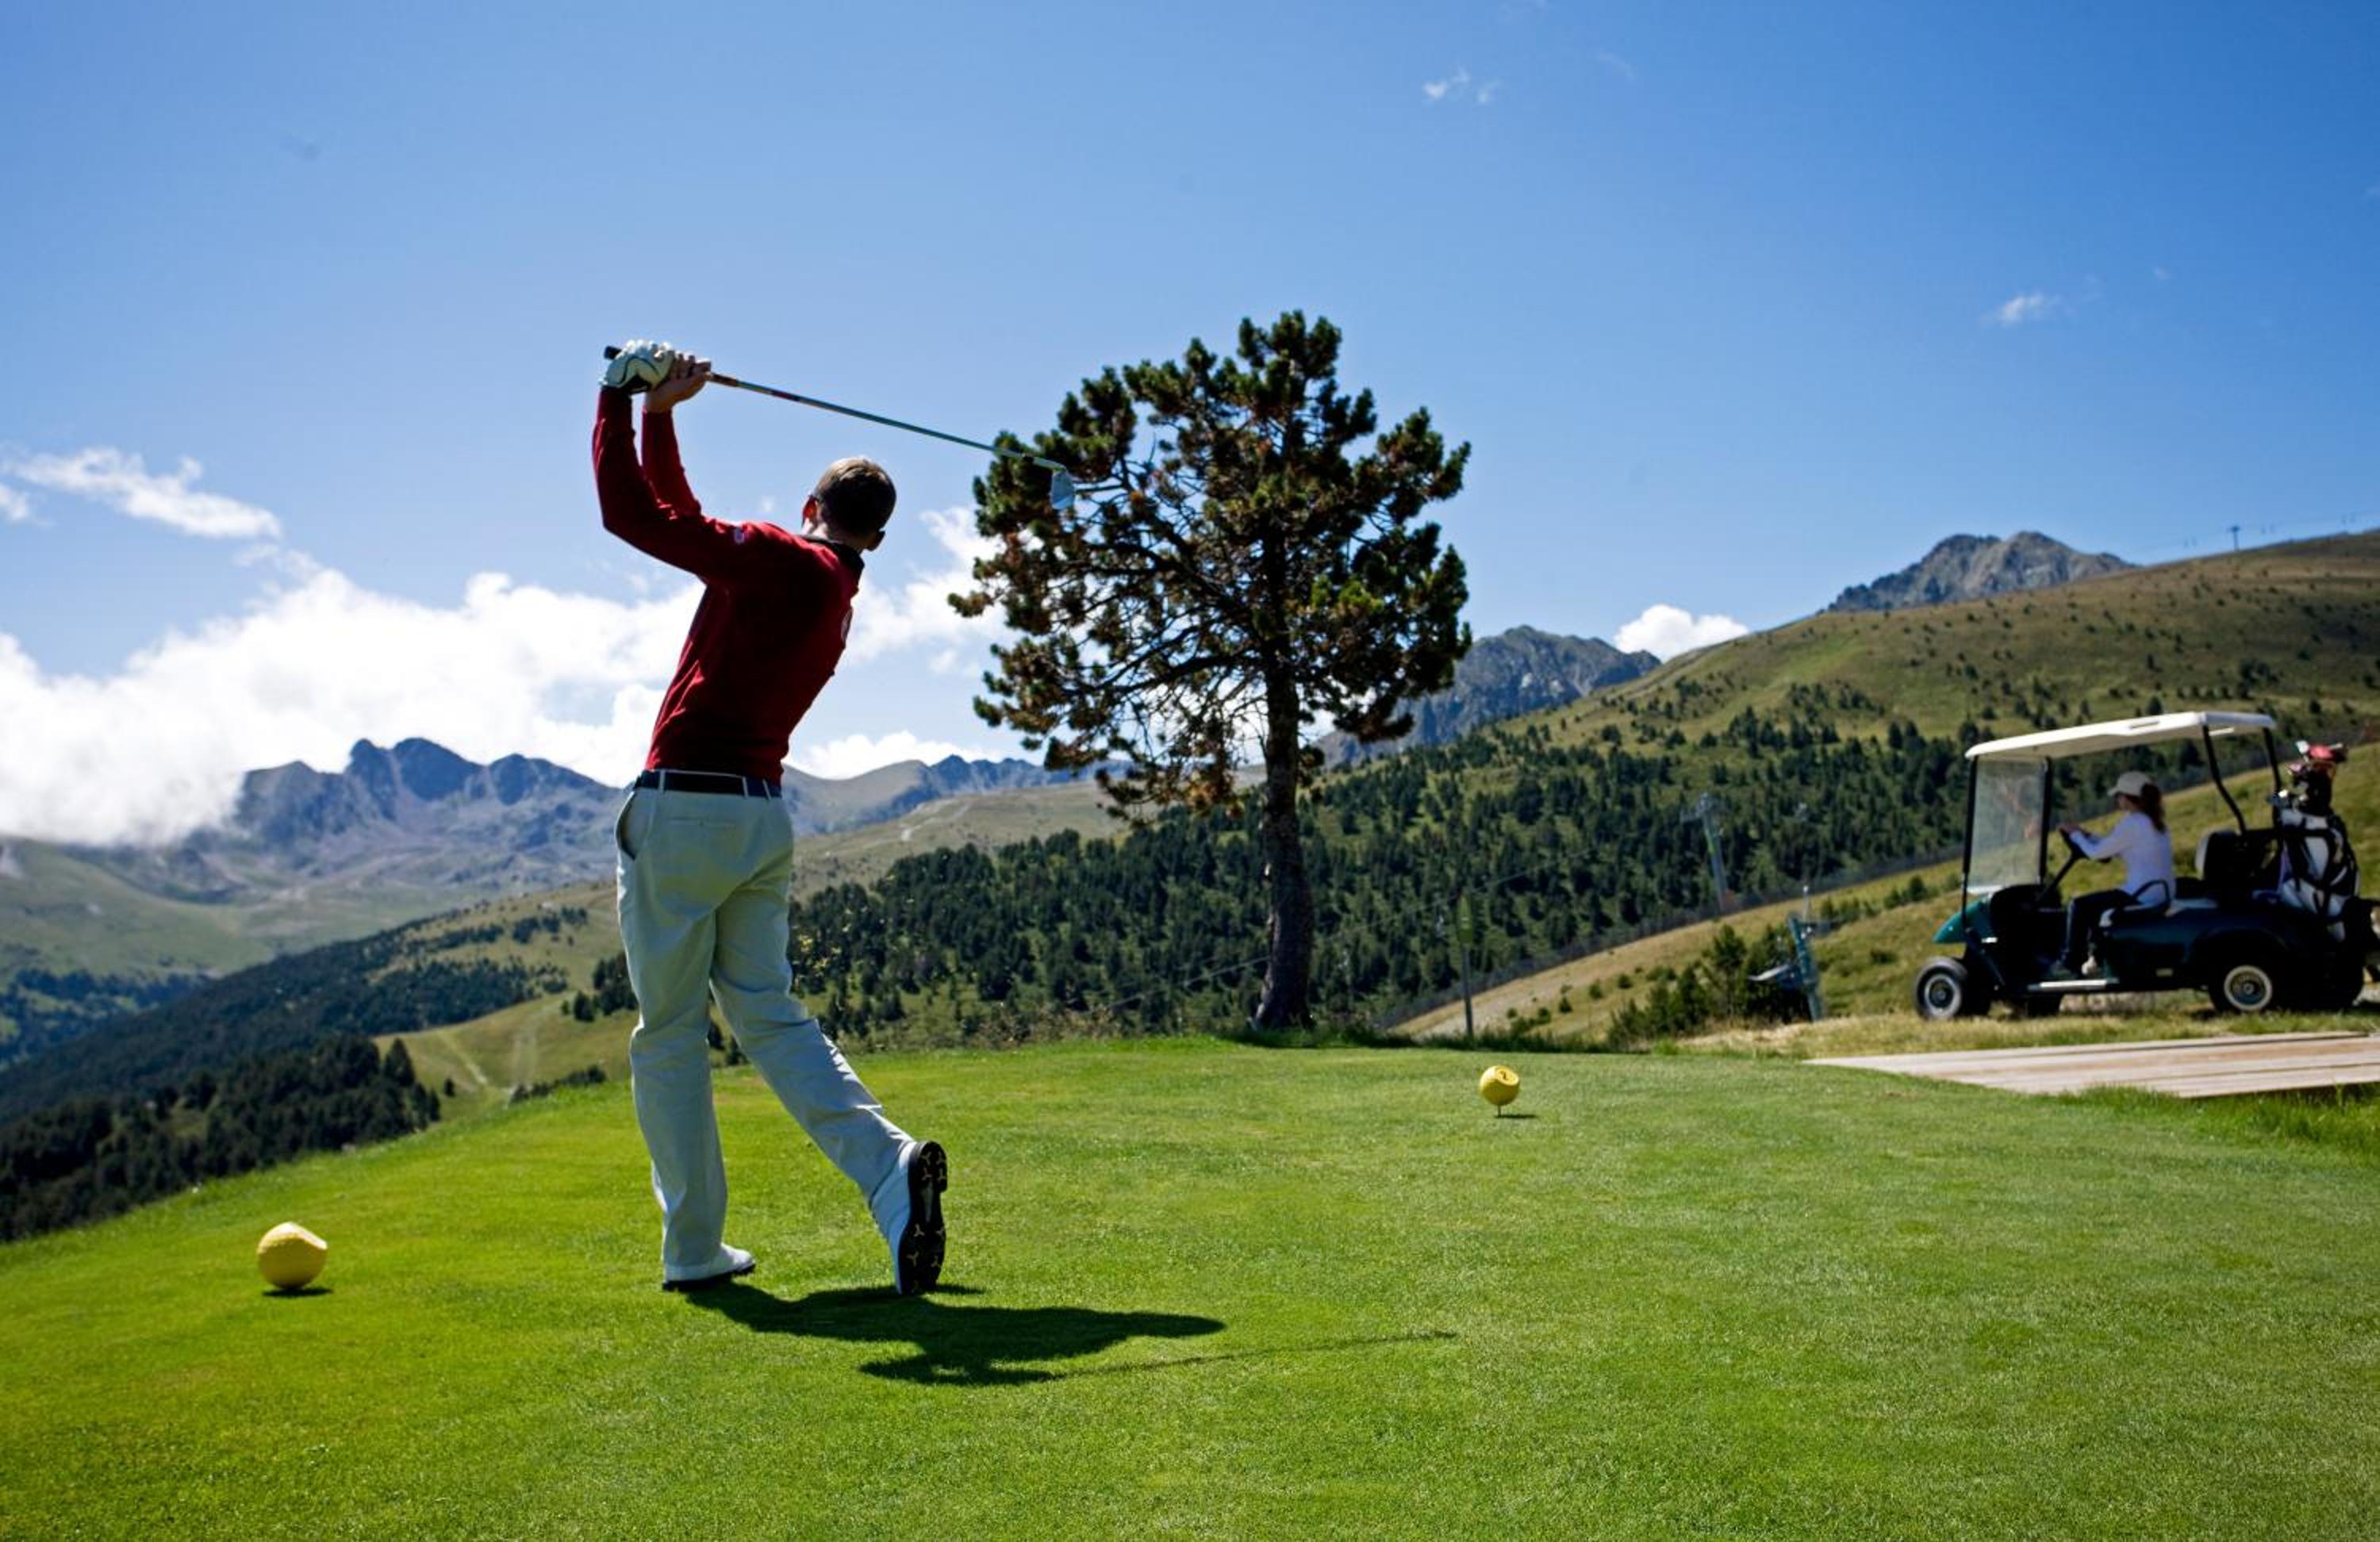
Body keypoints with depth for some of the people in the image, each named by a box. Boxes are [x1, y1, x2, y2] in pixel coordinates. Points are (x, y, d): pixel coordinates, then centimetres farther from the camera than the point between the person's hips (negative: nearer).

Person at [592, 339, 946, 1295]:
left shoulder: (778, 560, -8)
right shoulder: (837, 602, 16)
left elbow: (632, 514, -10)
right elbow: (683, 521, 23)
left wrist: (625, 398, -1)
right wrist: (658, 414, 18)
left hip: (683, 811, -7)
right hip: (765, 816, 7)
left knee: (669, 1034, 4)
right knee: (768, 1013, 10)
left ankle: (694, 1247, 10)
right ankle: (890, 1165, -9)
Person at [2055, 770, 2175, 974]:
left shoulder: (2131, 824, -16)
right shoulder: (2153, 821, 14)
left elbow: (2096, 853, -10)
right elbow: (2114, 848, 21)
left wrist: (2076, 835, 6)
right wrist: (2086, 834, 22)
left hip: (2141, 896, -10)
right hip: (2162, 895, 10)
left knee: (2079, 907, -3)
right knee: (2094, 904, 26)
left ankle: (2071, 964, 4)